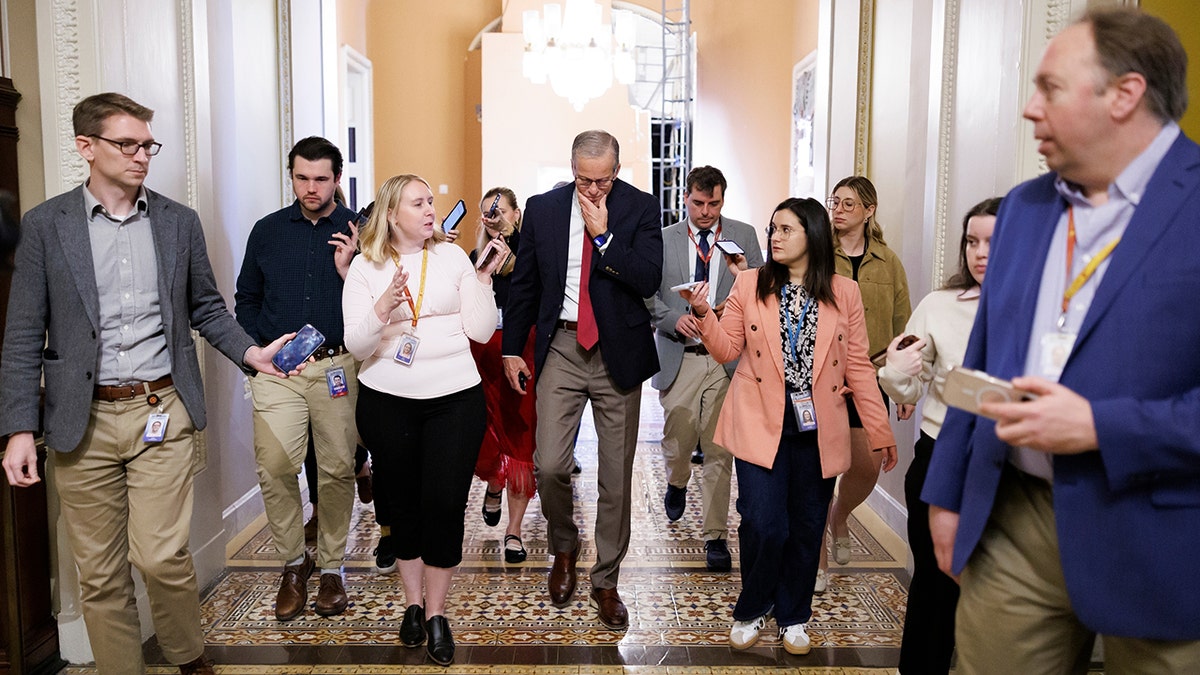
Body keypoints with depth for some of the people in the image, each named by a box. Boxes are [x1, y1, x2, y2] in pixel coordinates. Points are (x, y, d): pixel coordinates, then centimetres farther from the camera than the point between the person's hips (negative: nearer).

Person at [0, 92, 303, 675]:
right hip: (82, 422, 0)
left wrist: (251, 352, -4)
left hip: (162, 412, 0)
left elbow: (207, 308, 13)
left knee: (161, 557, -5)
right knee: (100, 572, 9)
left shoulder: (179, 222, 7)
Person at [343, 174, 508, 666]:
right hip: (388, 400, 0)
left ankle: (436, 613, 17)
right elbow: (357, 346, -7)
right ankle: (413, 603, 32)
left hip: (455, 398, 0)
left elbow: (481, 331, 0)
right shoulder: (365, 266, 1)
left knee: (445, 504, -1)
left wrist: (483, 277, -9)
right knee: (403, 501, 12)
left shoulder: (452, 256, 2)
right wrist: (383, 306, -23)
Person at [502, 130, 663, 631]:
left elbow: (648, 280, -13)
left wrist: (603, 235, -18)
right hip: (560, 349, 1)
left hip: (619, 352, -1)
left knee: (616, 475, 6)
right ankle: (564, 548, 27)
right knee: (549, 466, -4)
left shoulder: (641, 209, -2)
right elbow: (524, 283, 10)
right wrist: (513, 348, 10)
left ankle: (606, 581, 24)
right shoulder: (542, 208, 4)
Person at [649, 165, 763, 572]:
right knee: (678, 437, 4)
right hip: (678, 358, 1)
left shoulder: (743, 236, 8)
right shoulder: (663, 240, 8)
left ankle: (715, 536, 12)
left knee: (719, 451, 0)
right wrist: (674, 319, -11)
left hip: (727, 358, 0)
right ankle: (677, 482, 41)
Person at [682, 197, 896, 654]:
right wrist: (702, 314, -15)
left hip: (817, 429, 2)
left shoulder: (844, 293, 4)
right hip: (761, 424, -1)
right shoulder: (749, 284, 3)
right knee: (764, 526, -7)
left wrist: (879, 430, 4)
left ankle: (792, 617, 31)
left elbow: (858, 367, 5)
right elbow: (727, 350, 2)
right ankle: (752, 611, 20)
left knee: (807, 527, 9)